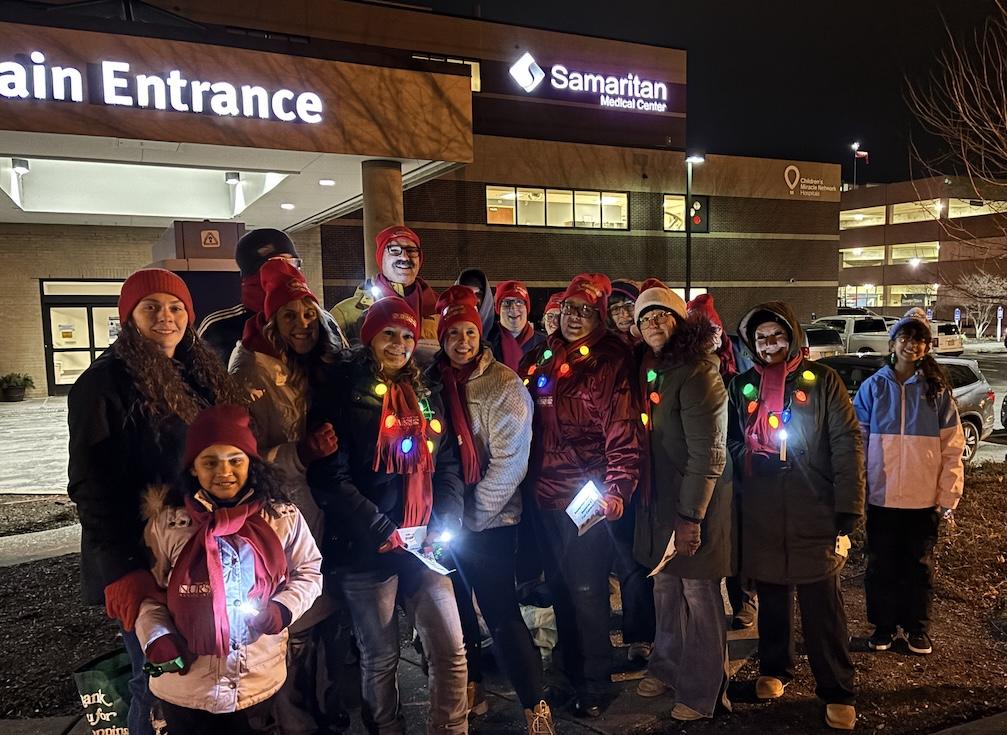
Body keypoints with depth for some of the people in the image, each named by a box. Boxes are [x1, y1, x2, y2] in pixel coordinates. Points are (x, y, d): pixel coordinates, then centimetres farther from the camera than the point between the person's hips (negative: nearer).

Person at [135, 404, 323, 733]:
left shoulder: (282, 517, -8)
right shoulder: (167, 522, -8)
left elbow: (308, 572, 5)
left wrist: (283, 609, -12)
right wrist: (156, 636, -12)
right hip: (186, 688, 0)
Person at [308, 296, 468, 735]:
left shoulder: (426, 395, 12)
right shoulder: (343, 391, -5)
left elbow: (448, 466, 12)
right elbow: (328, 475, -13)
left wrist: (445, 525, -2)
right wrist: (379, 530, -16)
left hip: (423, 546, 5)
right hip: (366, 549, -4)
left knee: (450, 650, 5)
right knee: (380, 659, 10)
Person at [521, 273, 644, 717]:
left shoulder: (611, 362, -8)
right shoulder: (542, 357, 9)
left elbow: (623, 434, -14)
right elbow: (527, 420, 16)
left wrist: (617, 490, -23)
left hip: (586, 496, -6)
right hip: (544, 493, 6)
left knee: (586, 590, 2)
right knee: (559, 584, 18)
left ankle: (593, 685, 19)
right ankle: (569, 663, 37)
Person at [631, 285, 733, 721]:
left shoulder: (697, 373, -17)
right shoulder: (651, 371, 10)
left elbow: (708, 454, -21)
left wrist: (691, 516, -21)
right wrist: (646, 500, 13)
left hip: (694, 504, -8)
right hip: (659, 501, 8)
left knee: (698, 594, 5)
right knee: (665, 587, 19)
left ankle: (702, 692, 21)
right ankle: (667, 668, 37)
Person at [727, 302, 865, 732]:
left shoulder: (822, 380, -2)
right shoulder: (743, 386, 9)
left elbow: (847, 445, -6)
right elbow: (733, 443, 14)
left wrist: (847, 510, -12)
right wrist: (738, 497, 3)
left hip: (814, 514, -3)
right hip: (761, 515, 3)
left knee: (822, 604, 1)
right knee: (771, 596, 15)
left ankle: (837, 691, 15)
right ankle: (774, 669, 33)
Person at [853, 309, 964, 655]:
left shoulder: (937, 390, 1)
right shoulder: (873, 387, 0)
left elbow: (952, 448, 1)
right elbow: (857, 441, 1)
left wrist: (948, 496, -3)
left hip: (924, 498, 0)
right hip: (881, 497, 0)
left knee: (920, 565, 12)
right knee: (882, 565, 8)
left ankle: (917, 628, 28)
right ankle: (883, 626, 25)